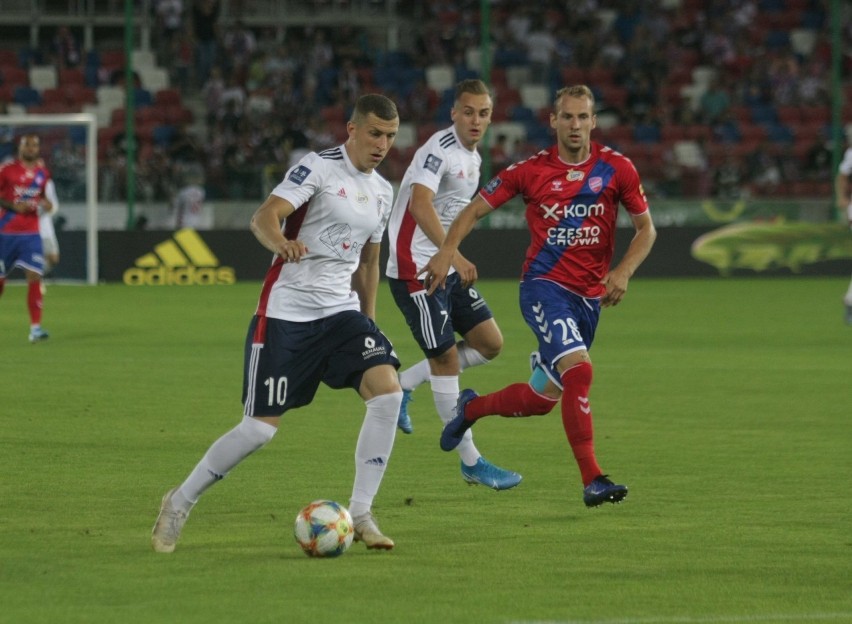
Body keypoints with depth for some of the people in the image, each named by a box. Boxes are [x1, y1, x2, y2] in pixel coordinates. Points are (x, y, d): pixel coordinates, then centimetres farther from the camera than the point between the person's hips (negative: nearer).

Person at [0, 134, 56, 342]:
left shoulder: (42, 172, 9)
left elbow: (47, 199, 19)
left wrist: (46, 204, -4)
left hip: (31, 233, 2)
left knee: (34, 277, -13)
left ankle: (35, 327, -13)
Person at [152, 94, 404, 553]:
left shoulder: (382, 192, 12)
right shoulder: (319, 168, -10)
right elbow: (263, 217, -22)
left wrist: (368, 325, 22)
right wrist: (281, 243, -44)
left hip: (341, 310, 6)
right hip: (286, 312, -6)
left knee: (388, 391, -17)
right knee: (260, 427, -6)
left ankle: (360, 516, -8)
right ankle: (180, 502, 15)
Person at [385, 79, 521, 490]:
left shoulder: (473, 158, 12)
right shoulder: (440, 149, -17)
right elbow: (419, 203, -32)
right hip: (414, 268, -9)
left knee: (490, 343, 6)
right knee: (446, 358, -6)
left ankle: (403, 384, 16)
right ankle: (471, 463, 0)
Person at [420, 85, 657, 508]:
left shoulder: (616, 169, 0)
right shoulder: (531, 171, -4)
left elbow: (646, 228, 7)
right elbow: (476, 209, 3)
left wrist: (623, 271, -10)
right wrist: (447, 251, -13)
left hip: (589, 297, 4)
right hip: (544, 286, -4)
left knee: (543, 398, 12)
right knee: (579, 370, -27)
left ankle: (471, 408, 41)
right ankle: (592, 480, -26)